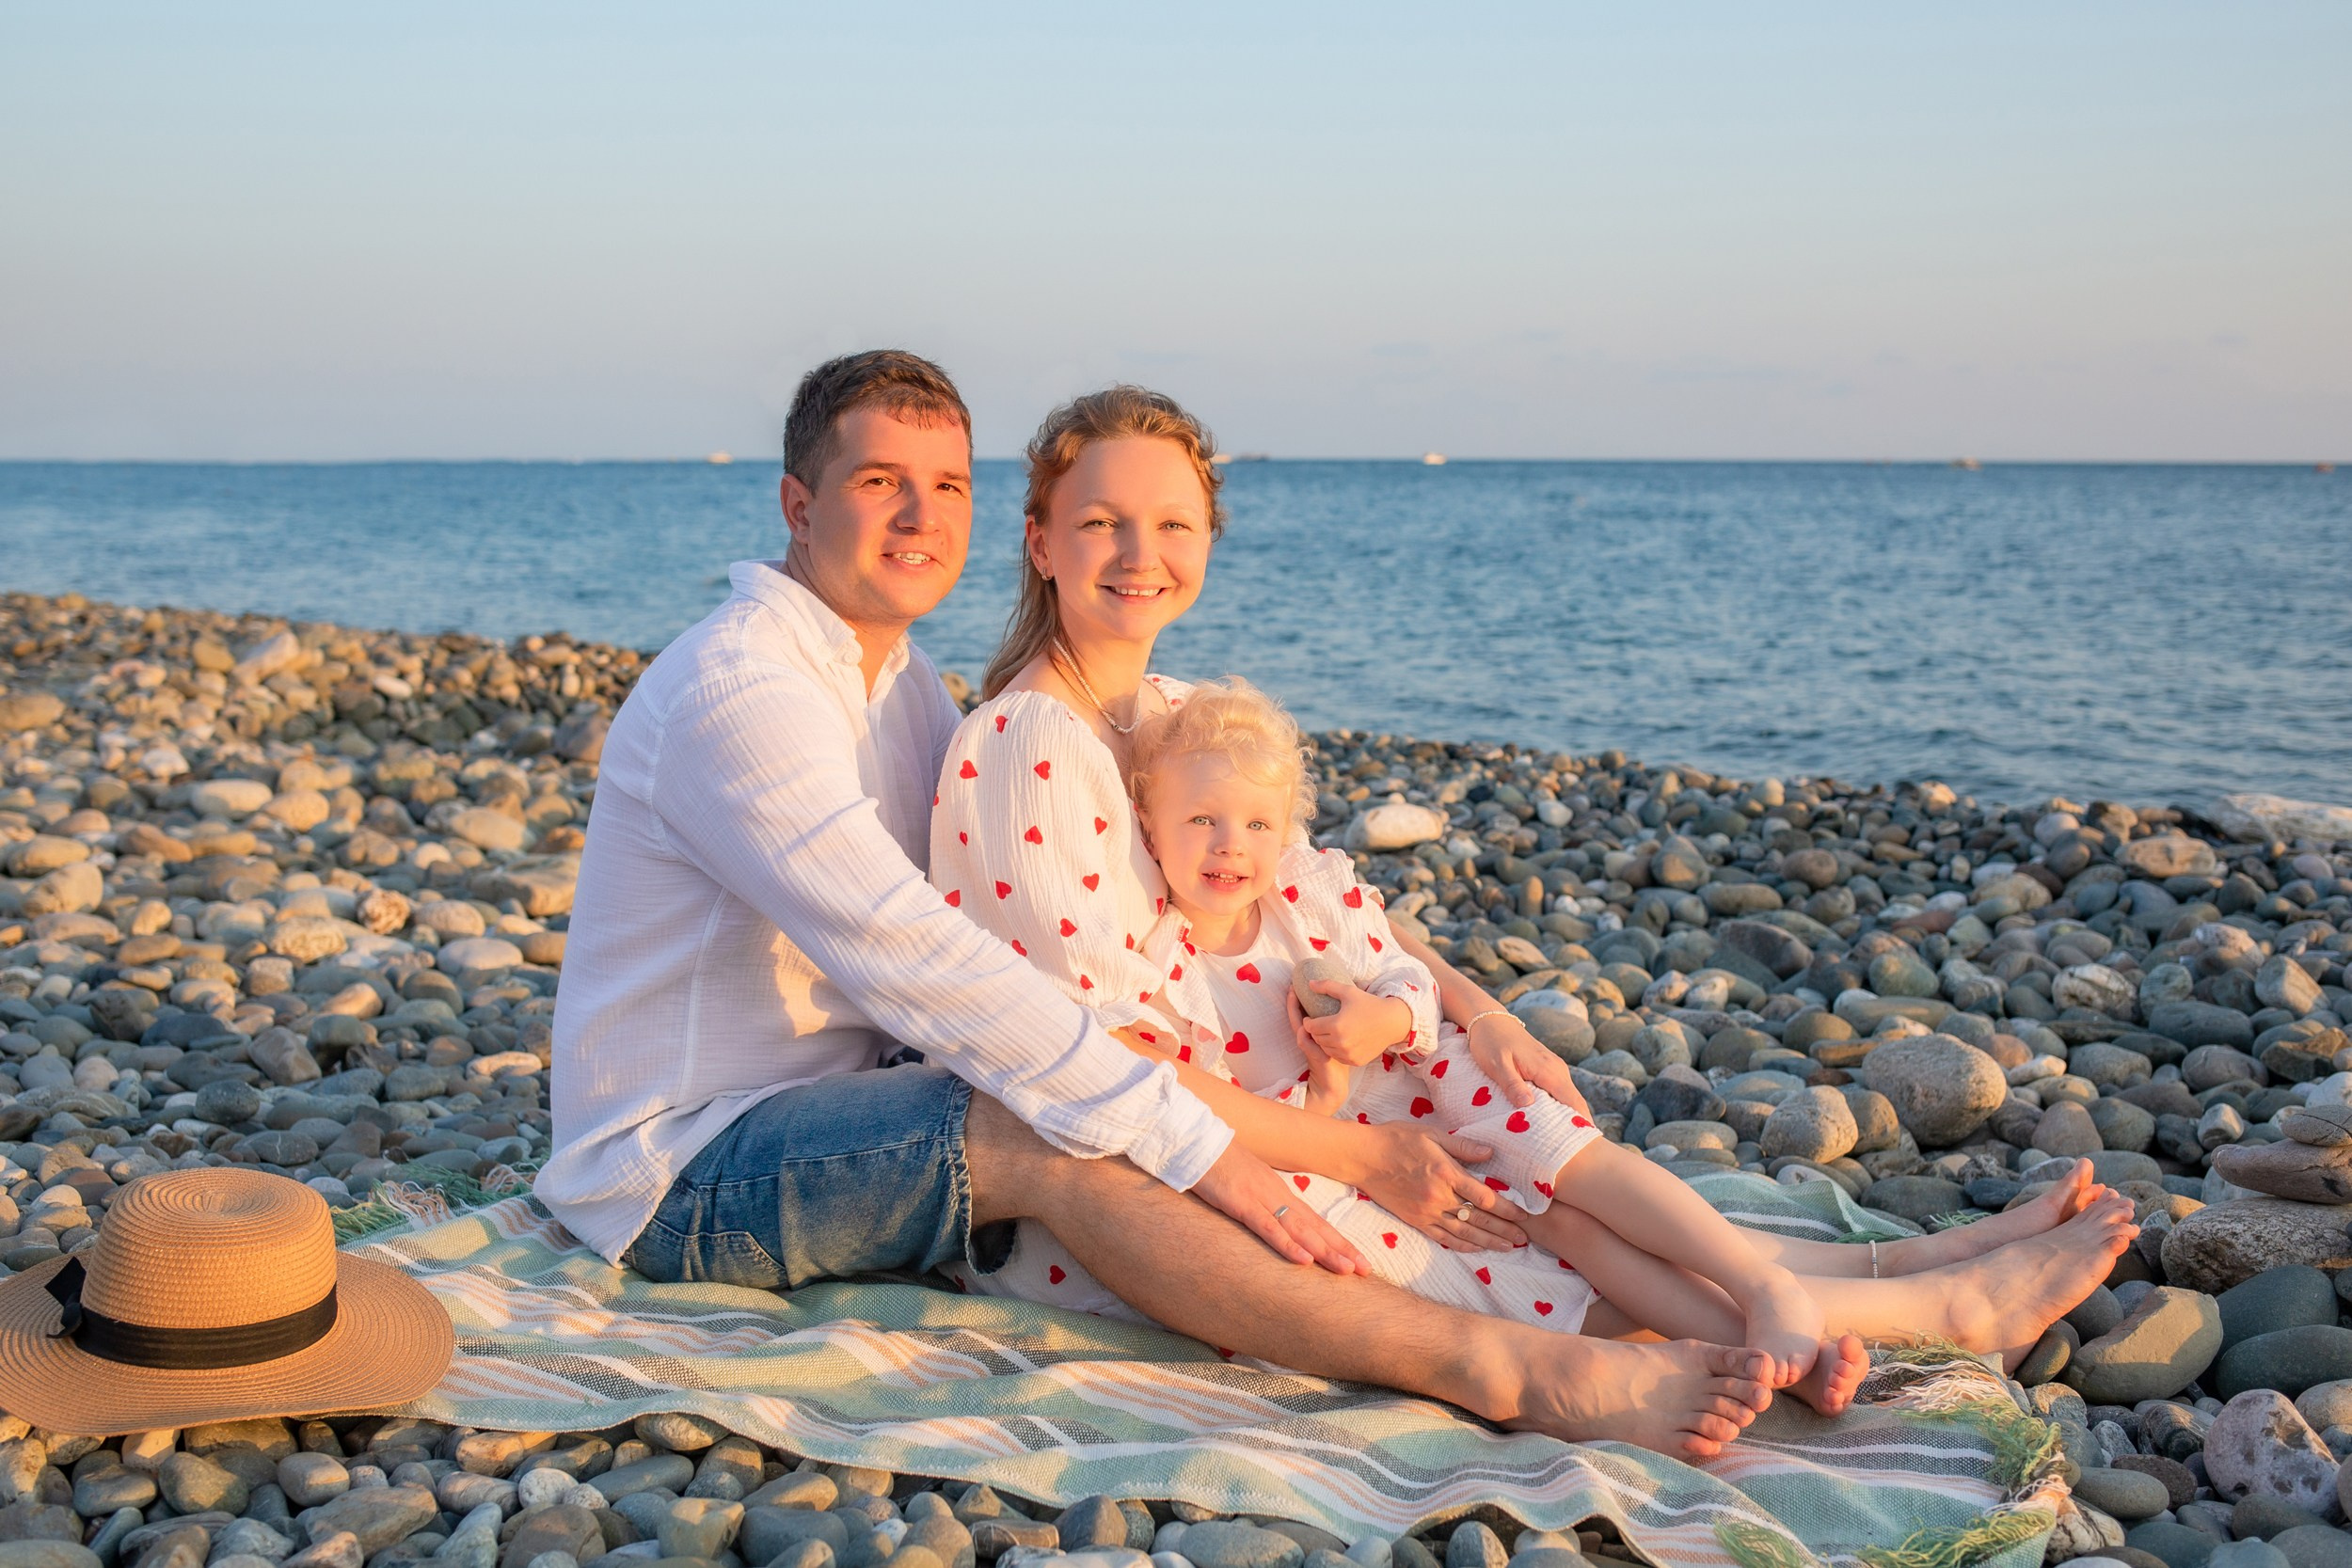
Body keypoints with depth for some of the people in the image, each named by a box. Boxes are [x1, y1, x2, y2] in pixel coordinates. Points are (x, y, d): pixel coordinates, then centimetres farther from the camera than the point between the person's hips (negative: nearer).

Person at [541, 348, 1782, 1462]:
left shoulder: (897, 678, 10)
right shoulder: (739, 691, -21)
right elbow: (924, 967, -30)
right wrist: (1199, 1149, -32)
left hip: (817, 1118, 9)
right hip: (679, 1169, -8)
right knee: (1037, 1137, -32)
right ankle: (1522, 1376, -37)